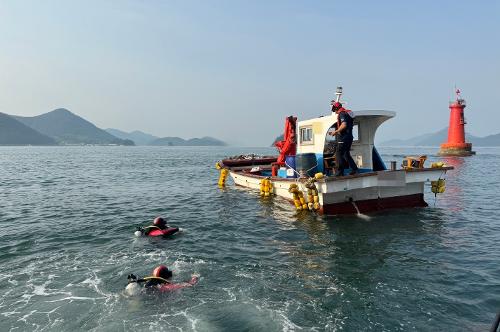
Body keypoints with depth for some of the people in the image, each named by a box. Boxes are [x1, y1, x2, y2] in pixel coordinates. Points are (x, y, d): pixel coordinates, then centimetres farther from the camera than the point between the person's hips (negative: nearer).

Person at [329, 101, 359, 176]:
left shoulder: (342, 114, -12)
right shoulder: (347, 113, 18)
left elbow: (344, 125, -25)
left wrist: (336, 131, -15)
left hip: (344, 138, -10)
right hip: (349, 137, 10)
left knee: (339, 154, -5)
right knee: (346, 154, 16)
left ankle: (340, 172, -3)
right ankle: (355, 169, 17)